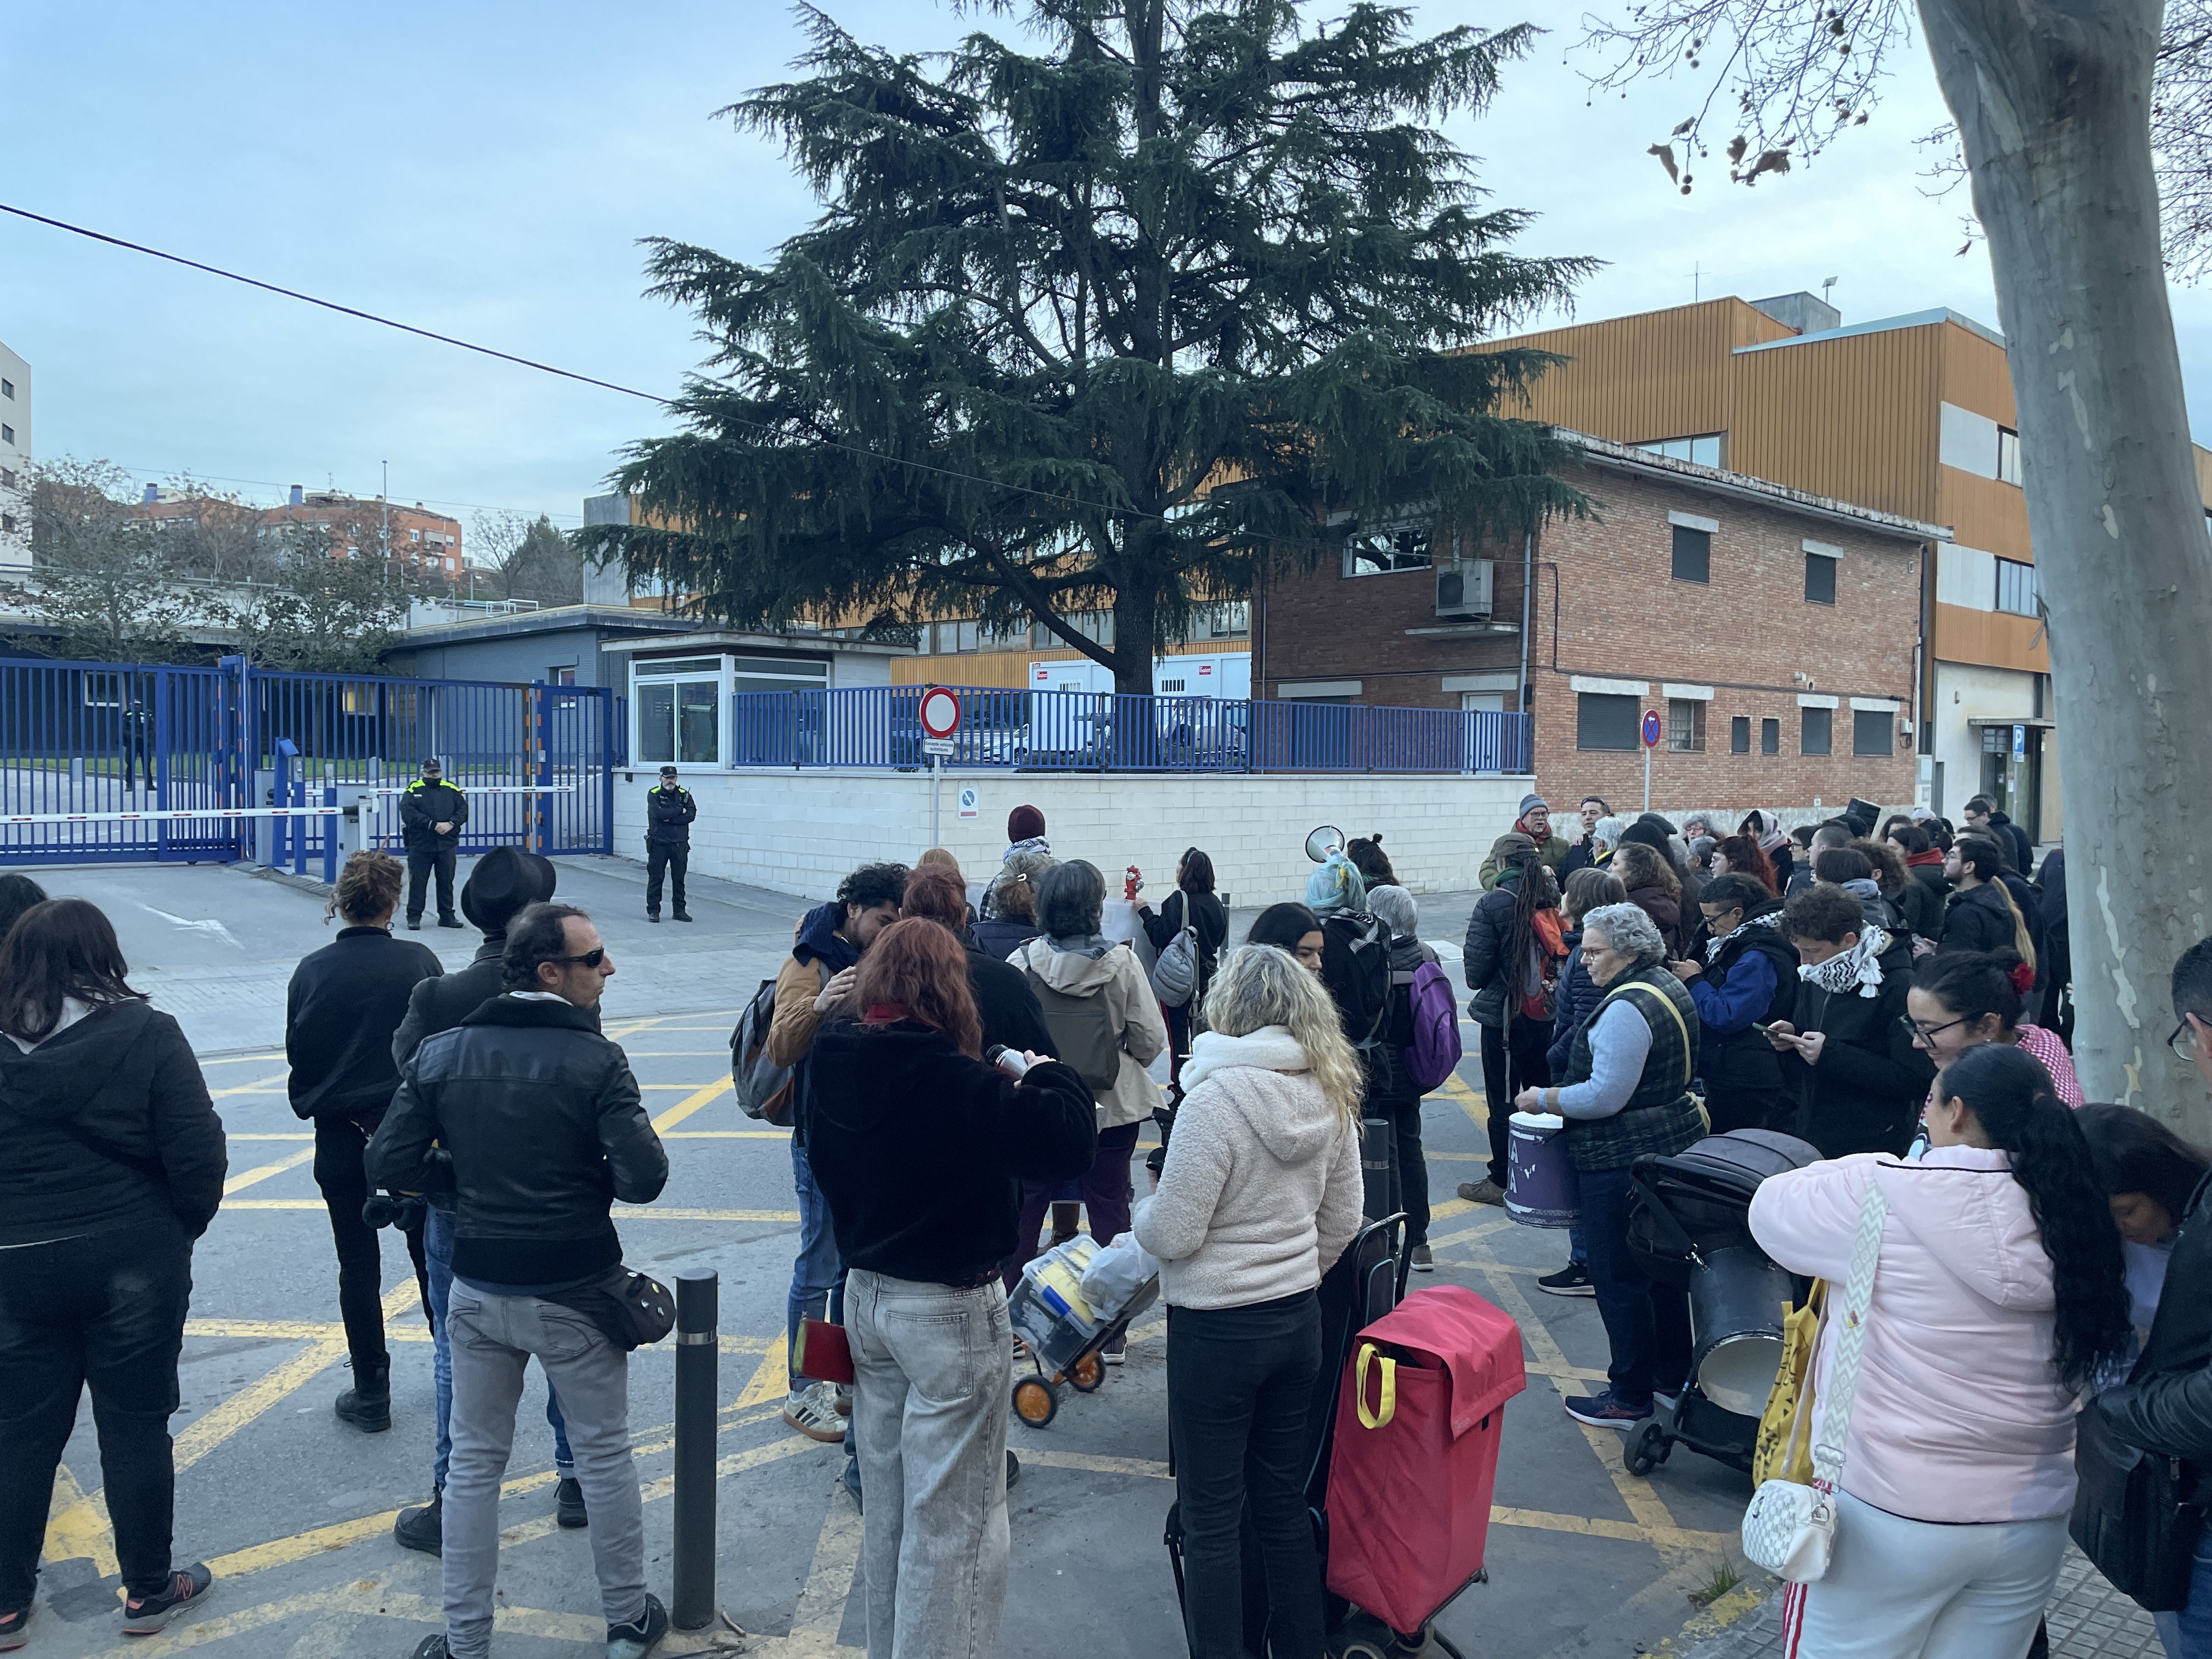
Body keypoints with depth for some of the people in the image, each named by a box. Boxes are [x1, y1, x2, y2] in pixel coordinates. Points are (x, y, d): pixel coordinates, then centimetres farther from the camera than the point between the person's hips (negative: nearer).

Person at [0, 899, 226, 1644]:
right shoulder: (146, 1034, -12)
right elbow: (197, 1152, -14)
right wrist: (185, 1224, 3)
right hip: (133, 1259, -2)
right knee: (136, 1426, 9)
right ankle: (148, 1591, 22)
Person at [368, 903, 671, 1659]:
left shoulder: (440, 1054, -5)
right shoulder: (596, 1061, -17)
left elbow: (389, 1163, -4)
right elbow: (644, 1179, -22)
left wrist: (469, 1176, 9)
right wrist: (587, 1177, 0)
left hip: (479, 1291, 3)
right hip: (575, 1296, -3)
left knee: (475, 1463, 17)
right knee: (605, 1457, 14)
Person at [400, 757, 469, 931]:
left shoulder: (451, 789, 9)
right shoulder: (413, 790, 0)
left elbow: (463, 809, 3)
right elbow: (407, 813, -13)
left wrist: (451, 824, -16)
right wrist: (432, 825, -20)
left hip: (447, 844, 3)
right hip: (420, 845, -3)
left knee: (446, 881, 8)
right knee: (417, 882, 1)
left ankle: (447, 916, 16)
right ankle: (414, 917, 8)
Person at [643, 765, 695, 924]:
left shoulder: (684, 794, 8)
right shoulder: (654, 794, 0)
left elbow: (691, 815, -7)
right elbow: (658, 813, -18)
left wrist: (669, 818, -14)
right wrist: (679, 811, -10)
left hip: (680, 844, 3)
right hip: (658, 843, -3)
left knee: (679, 878, 7)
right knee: (655, 877, 0)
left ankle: (679, 910, 15)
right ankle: (653, 910, 8)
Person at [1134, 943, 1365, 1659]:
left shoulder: (1216, 1097, -22)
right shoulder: (1331, 1094, -1)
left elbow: (1172, 1234, -20)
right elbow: (1342, 1220, 8)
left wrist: (1144, 1209, 1)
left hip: (1216, 1330, -7)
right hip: (1299, 1319, 7)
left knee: (1212, 1518, 8)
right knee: (1284, 1500, 21)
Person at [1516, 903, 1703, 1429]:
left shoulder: (1626, 1008, -24)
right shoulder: (1668, 986, 9)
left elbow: (1605, 1097, -26)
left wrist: (1542, 1099, -12)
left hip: (1625, 1159, -11)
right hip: (1672, 1142, 11)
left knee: (1617, 1276, 0)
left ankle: (1631, 1398, 10)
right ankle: (1673, 1376, 33)